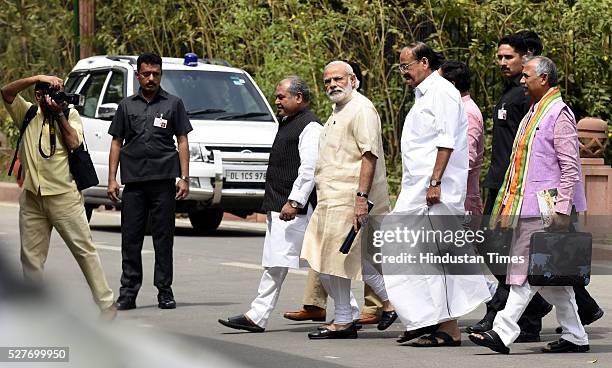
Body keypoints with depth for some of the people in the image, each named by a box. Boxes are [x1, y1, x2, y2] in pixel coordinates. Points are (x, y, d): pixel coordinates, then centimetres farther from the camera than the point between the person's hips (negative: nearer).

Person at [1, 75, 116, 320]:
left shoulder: (70, 115, 6)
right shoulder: (28, 114, 9)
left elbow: (74, 143, -9)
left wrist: (59, 114, -10)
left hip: (64, 196, -3)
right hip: (32, 198, 3)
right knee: (31, 256, 5)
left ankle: (106, 303, -2)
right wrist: (37, 78, -12)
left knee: (84, 249, -3)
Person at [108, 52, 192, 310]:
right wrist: (112, 179, 5)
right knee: (130, 238, 0)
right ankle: (128, 292, 5)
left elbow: (182, 142, 7)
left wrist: (184, 178, -2)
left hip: (163, 182, -2)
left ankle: (165, 291, 7)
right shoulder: (127, 106, 12)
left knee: (163, 238, 1)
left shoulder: (173, 104, 8)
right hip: (133, 182, 2)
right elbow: (116, 143, 13)